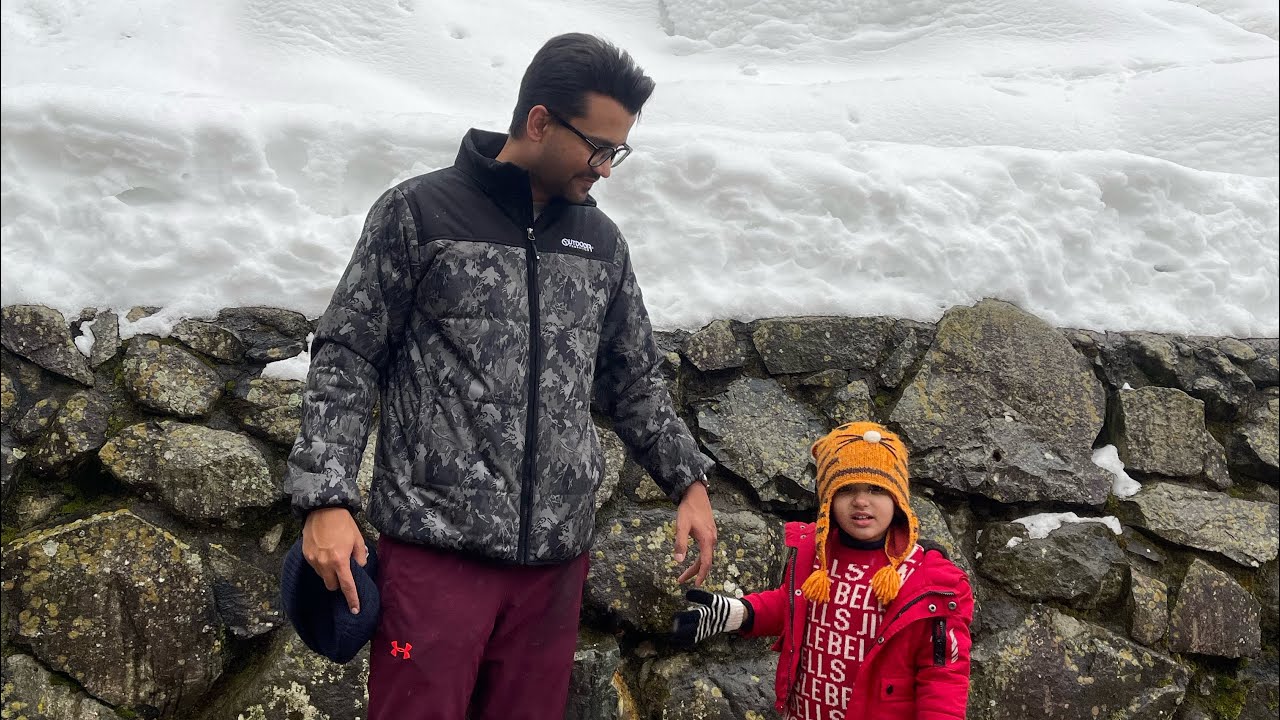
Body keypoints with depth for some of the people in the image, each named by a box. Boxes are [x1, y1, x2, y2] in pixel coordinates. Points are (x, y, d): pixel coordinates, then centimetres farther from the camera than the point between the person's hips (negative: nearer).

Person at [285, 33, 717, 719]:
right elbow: (348, 357, -1)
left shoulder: (601, 241, 13)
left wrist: (688, 480, 10)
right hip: (437, 543, -4)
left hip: (555, 557, 4)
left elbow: (634, 380, 20)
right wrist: (325, 497, -11)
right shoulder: (419, 212, -1)